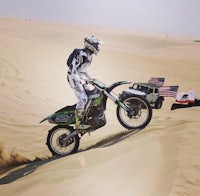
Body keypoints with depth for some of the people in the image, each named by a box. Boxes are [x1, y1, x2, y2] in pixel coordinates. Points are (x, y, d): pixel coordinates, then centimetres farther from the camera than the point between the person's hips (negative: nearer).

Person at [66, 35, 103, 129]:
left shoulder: (89, 56, 11)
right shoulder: (82, 54, -21)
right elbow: (73, 67, -25)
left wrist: (90, 78, 19)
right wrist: (79, 80, -25)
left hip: (81, 78, 10)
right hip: (74, 77, -10)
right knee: (83, 98, -18)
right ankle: (78, 123, -14)